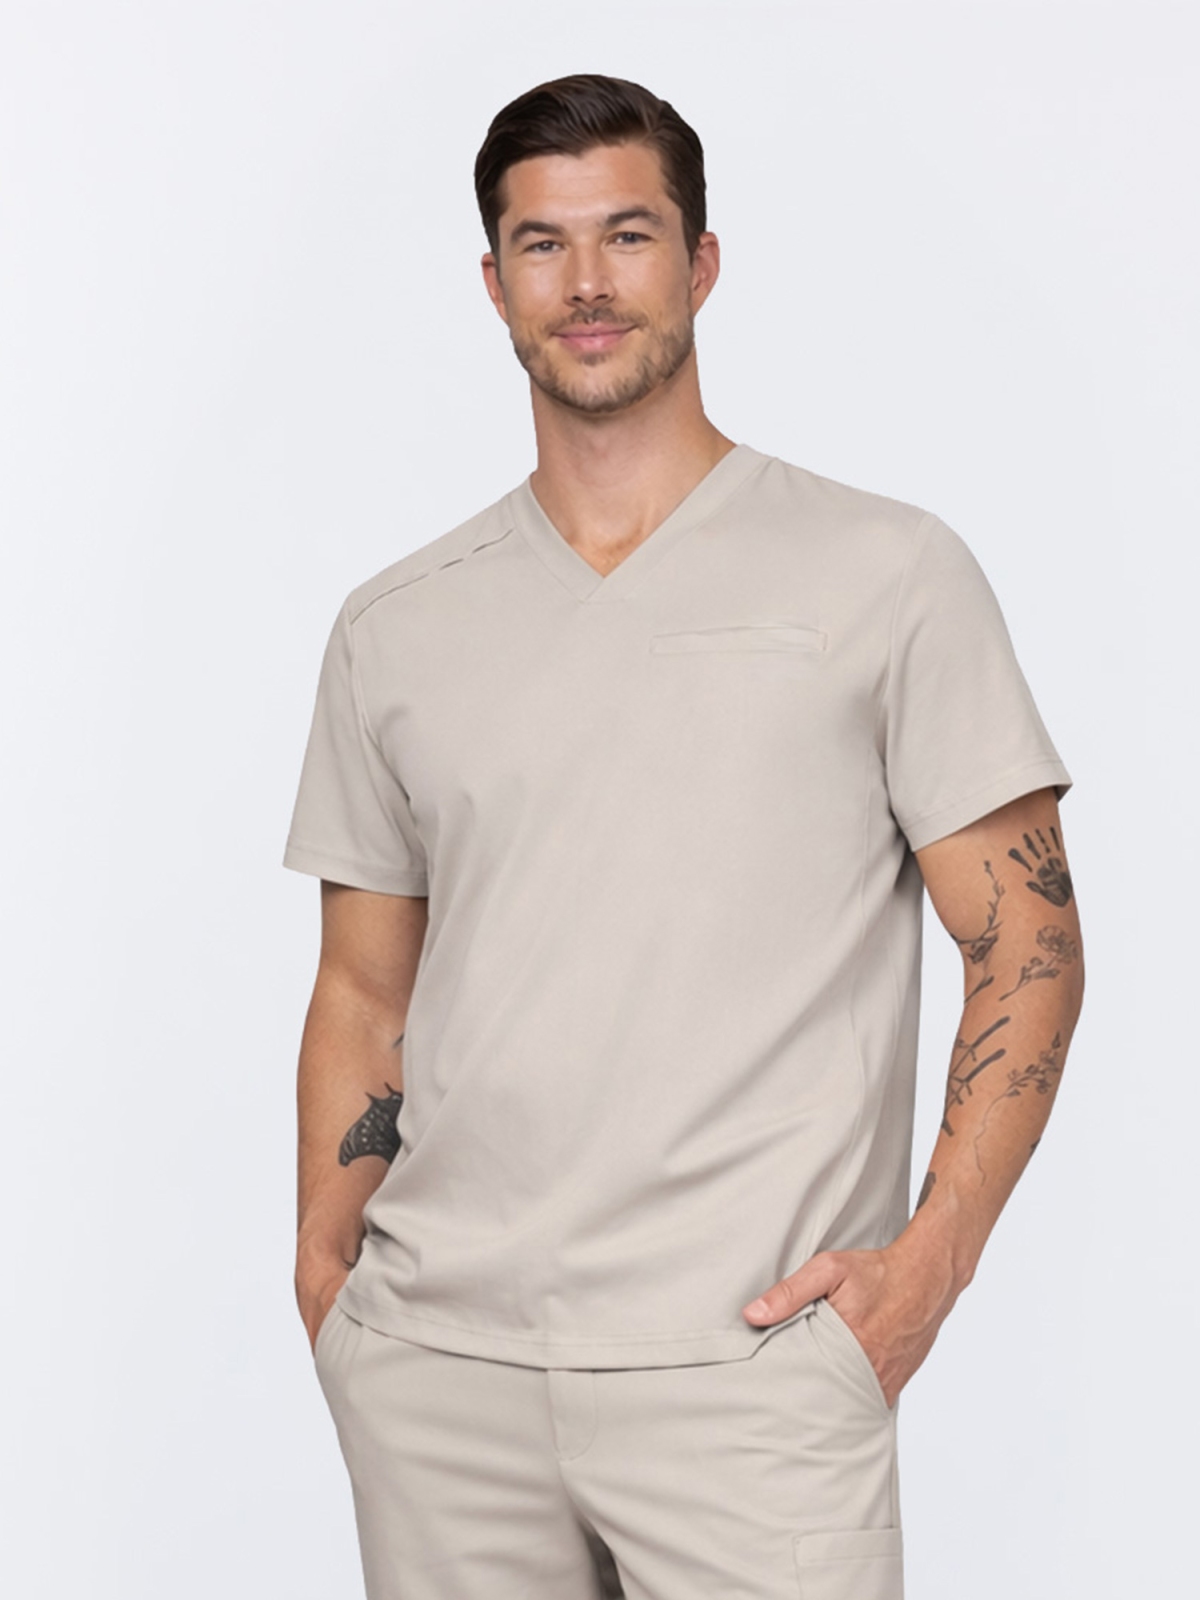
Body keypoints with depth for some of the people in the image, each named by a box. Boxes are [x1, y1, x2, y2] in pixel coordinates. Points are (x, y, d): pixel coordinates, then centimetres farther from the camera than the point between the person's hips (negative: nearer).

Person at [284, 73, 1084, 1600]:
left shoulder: (888, 573, 2)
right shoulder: (395, 628, 12)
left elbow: (1026, 946, 1)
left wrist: (932, 1253, -11)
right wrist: (326, 1279, 4)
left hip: (740, 1356, -3)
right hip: (434, 1361, 3)